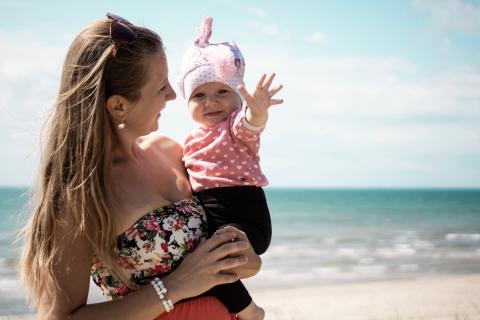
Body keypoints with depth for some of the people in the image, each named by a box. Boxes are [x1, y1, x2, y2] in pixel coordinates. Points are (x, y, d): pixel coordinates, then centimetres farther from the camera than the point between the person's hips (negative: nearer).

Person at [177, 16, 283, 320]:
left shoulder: (237, 125, -6)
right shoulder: (193, 139, 17)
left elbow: (250, 122, -31)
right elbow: (187, 174, 29)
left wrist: (257, 111, -53)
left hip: (243, 215, -9)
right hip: (207, 218, 9)